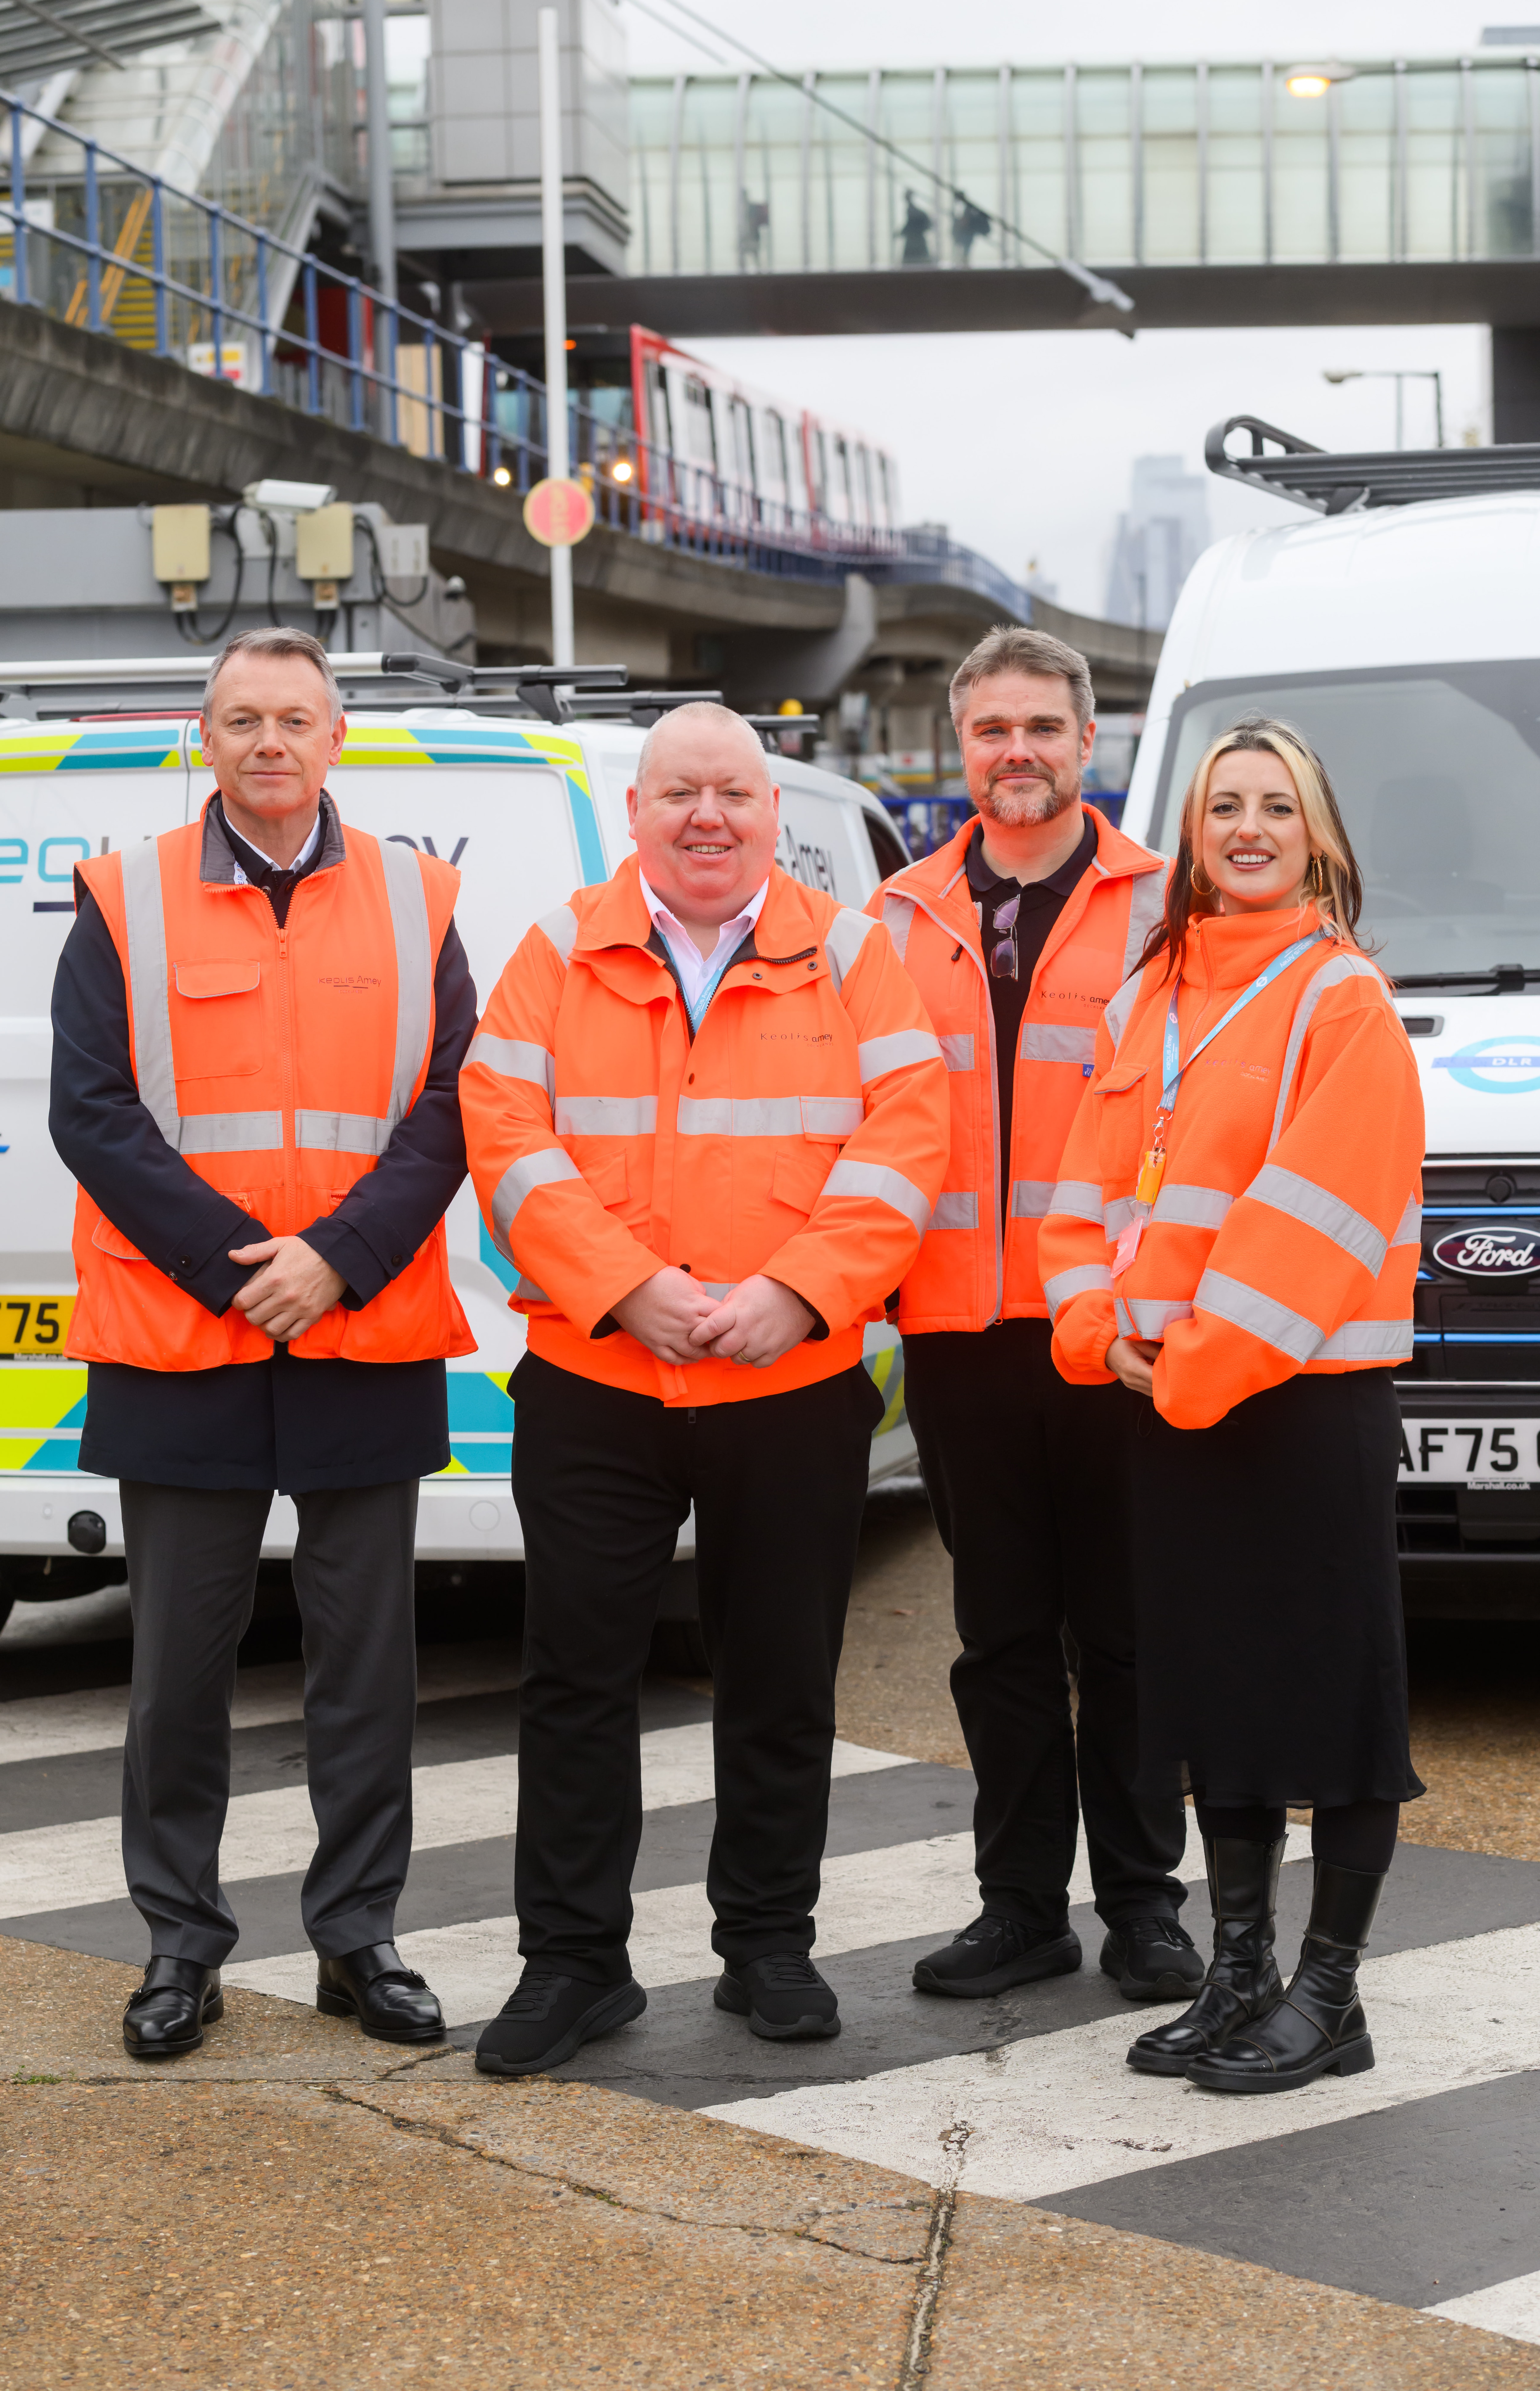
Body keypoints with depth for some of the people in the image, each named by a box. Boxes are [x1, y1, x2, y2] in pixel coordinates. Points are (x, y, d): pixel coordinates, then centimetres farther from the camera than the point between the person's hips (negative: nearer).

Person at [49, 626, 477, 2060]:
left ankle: (359, 1939, 17)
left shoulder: (414, 904, 7)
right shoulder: (127, 903, 4)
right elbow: (91, 1111, -3)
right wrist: (240, 1265, -12)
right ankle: (181, 1942, 16)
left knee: (366, 1657, 6)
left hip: (366, 1348, 1)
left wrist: (337, 1259, -12)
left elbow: (448, 1110, 2)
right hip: (178, 1348, -1)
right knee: (180, 1658, 4)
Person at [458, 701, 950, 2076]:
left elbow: (904, 1136, -5)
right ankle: (574, 1962, 11)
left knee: (784, 1680, 9)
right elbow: (508, 1137, -4)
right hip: (592, 1389, 0)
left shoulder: (850, 957, 4)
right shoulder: (561, 957, 5)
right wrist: (629, 1287, -16)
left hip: (798, 1388, 0)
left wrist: (797, 1293, -16)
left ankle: (769, 1945, 23)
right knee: (577, 1677, 2)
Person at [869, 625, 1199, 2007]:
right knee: (1003, 1631, 9)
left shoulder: (1160, 907, 4)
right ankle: (1024, 1904, 17)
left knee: (1125, 1625, 4)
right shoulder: (904, 920, 12)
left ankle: (1144, 1901, 14)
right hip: (957, 1325, 3)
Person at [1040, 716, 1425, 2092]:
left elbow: (1316, 1208, -16)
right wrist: (1102, 1327, -5)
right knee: (1216, 1691, 12)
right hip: (1170, 1404, 7)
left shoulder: (1344, 1001, -7)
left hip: (1311, 1395, -7)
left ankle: (1330, 1995, 7)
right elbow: (1096, 1183, 12)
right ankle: (1239, 1977, 22)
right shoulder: (1147, 1004, 13)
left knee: (1336, 1693, 0)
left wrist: (1205, 1358, -18)